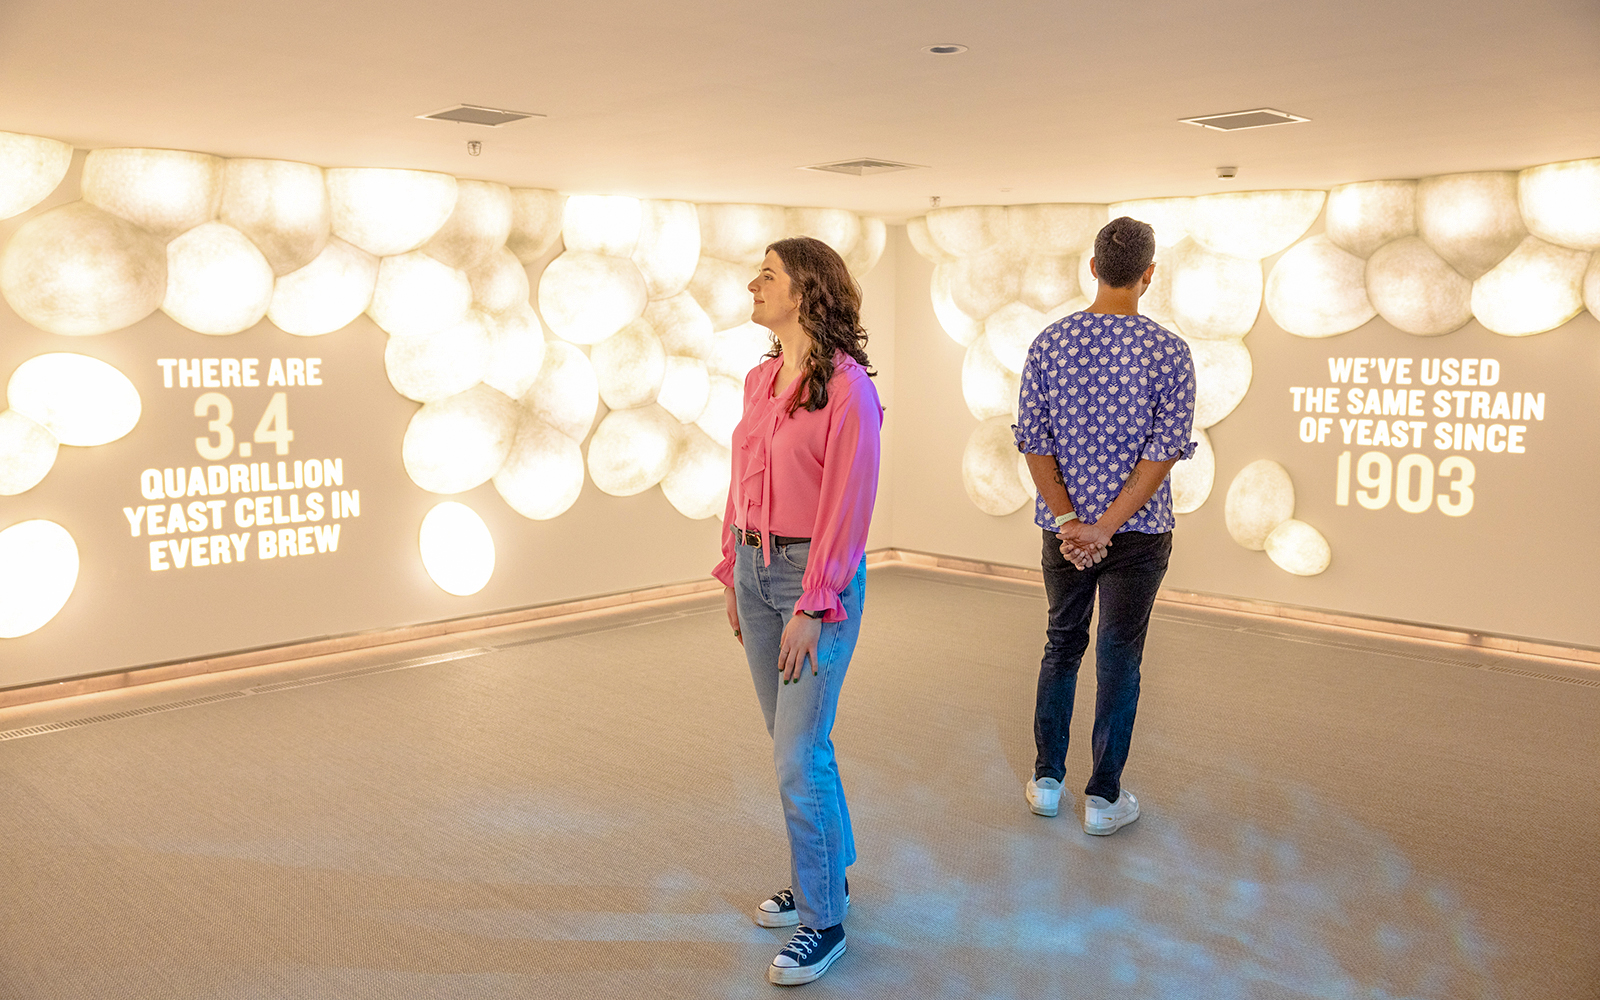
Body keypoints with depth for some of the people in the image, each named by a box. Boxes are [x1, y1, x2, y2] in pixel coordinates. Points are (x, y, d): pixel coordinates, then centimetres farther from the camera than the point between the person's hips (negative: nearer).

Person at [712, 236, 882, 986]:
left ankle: (823, 921, 14)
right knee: (793, 745, 17)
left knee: (798, 757, -3)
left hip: (816, 575, -7)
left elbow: (846, 507, -17)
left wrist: (811, 608, -17)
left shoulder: (847, 387, -15)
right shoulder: (759, 381, 8)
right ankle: (825, 874, 36)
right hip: (755, 567, 7)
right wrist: (732, 572, 11)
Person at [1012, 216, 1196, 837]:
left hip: (1064, 527, 3)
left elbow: (1033, 439, -7)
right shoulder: (1169, 352, -10)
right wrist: (1106, 527, -16)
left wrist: (1069, 520, -10)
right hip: (1140, 531, -2)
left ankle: (1047, 780, 25)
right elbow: (1167, 448, -15)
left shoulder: (1049, 343, -3)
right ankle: (1103, 797, 15)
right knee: (1119, 657, 7)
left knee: (1062, 646, 18)